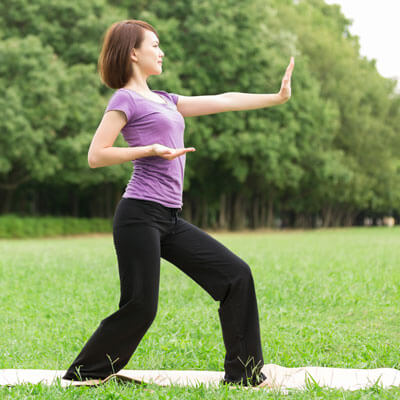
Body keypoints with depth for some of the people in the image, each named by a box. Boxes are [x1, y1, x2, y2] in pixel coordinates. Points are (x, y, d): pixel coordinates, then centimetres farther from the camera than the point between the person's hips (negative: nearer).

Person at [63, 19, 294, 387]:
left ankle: (244, 374, 7)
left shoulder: (164, 101, 22)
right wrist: (152, 149, -15)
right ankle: (80, 376, 8)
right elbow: (96, 156, -9)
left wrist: (277, 97, 22)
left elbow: (223, 101, 23)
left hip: (170, 220, 8)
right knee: (139, 307, -9)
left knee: (235, 275, 2)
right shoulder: (126, 99, -2)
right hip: (140, 215, -8)